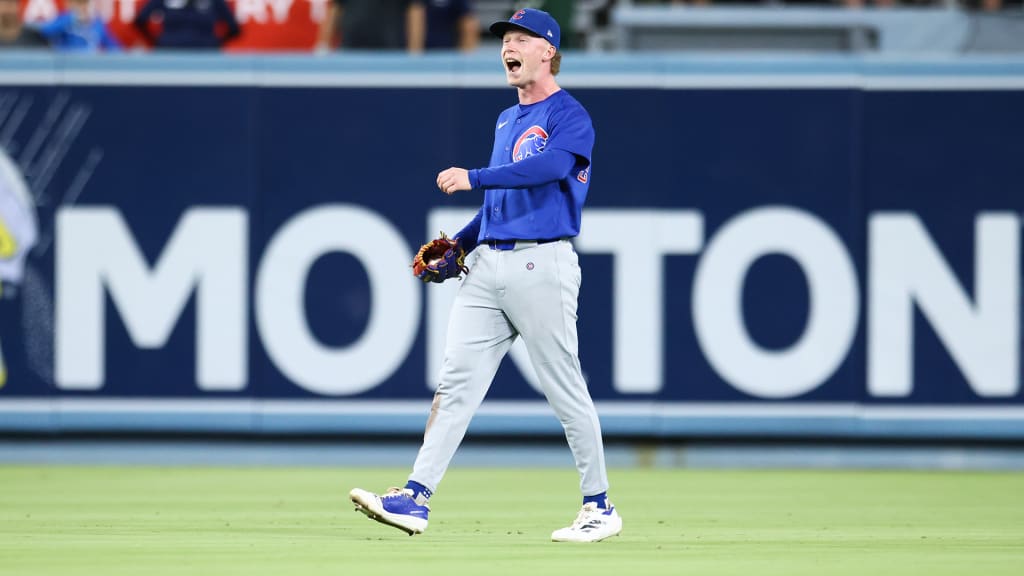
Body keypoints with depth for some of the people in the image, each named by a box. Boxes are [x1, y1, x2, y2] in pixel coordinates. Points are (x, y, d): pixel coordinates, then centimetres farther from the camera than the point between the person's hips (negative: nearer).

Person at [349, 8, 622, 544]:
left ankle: (599, 507, 7)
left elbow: (550, 166, -26)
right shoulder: (506, 121, 22)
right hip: (487, 263, 8)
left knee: (565, 389, -3)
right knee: (456, 380, -2)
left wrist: (473, 178, -30)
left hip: (541, 264, -8)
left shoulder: (569, 116, -5)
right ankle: (416, 498, -7)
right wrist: (457, 246, 17)